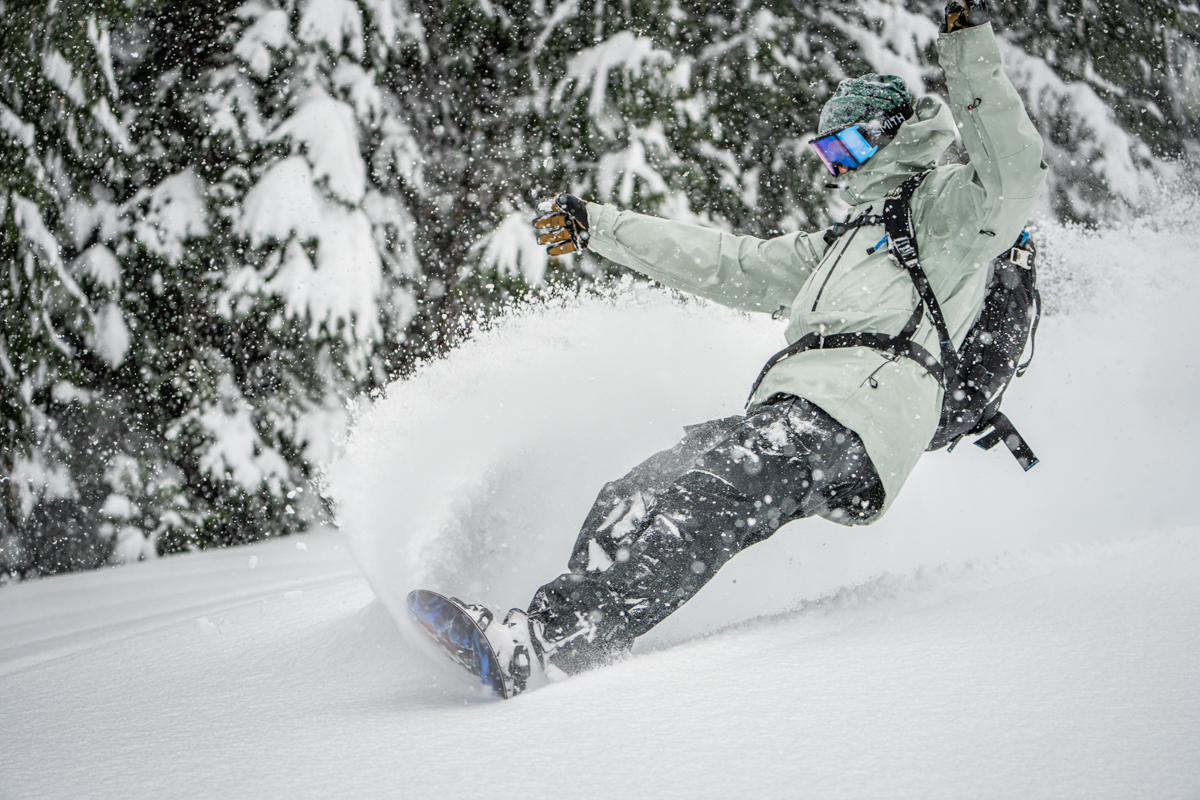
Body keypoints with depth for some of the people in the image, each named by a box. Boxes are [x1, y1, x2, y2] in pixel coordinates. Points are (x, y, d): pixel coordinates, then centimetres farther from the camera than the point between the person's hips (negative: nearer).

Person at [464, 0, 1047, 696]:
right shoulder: (837, 246, 40)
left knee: (698, 503, -30)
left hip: (850, 416, -9)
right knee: (635, 499, -13)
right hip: (786, 412, 9)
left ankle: (544, 647, -44)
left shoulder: (951, 207, 15)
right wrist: (599, 227, 38)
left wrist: (973, 59, -12)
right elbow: (726, 264, 40)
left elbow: (1019, 176, -6)